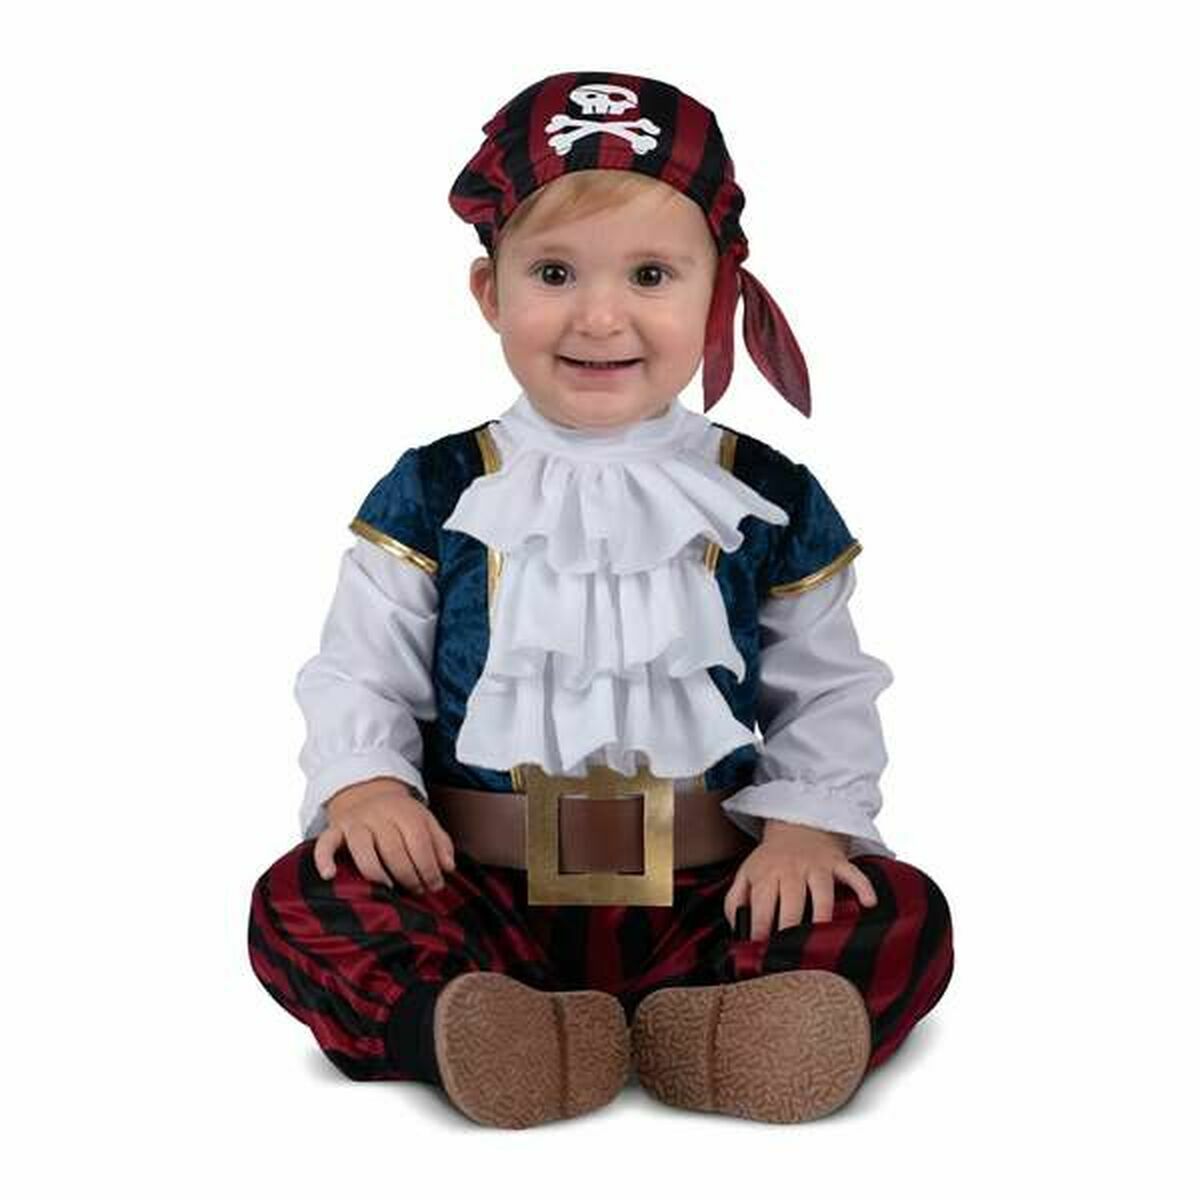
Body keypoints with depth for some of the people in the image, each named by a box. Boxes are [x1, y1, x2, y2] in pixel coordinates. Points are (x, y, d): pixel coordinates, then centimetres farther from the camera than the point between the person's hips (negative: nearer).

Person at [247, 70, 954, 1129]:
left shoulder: (772, 502, 4)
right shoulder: (436, 495, 2)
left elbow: (827, 695, 10)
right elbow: (360, 672, 5)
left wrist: (807, 821, -7)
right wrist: (363, 781, -15)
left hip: (709, 896, 1)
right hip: (483, 897, 0)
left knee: (905, 917, -21)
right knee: (299, 904, -25)